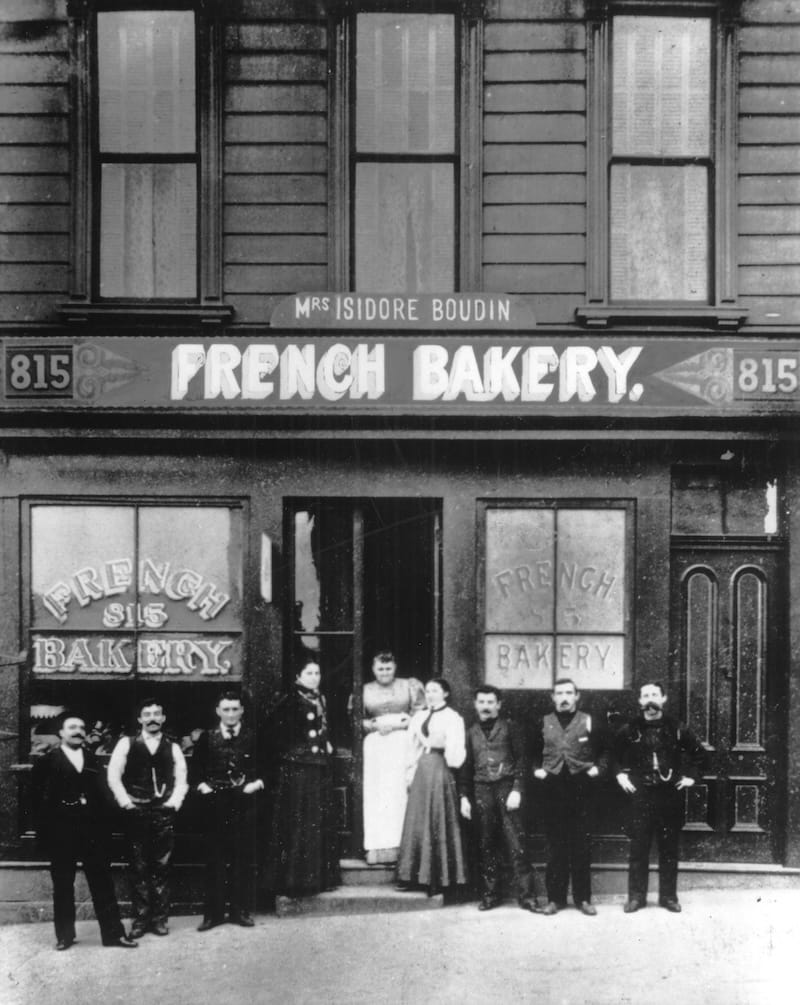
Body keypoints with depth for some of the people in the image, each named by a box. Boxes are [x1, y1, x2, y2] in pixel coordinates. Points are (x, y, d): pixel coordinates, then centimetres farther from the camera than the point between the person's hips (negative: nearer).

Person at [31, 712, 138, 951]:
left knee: (102, 882, 3)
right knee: (63, 884, 6)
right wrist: (43, 832, -10)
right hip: (60, 830, -3)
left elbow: (102, 795, 10)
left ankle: (113, 932, 5)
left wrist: (105, 828, 1)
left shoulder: (93, 761, 14)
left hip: (93, 828, 3)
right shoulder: (47, 761, 2)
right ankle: (64, 935, 15)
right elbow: (39, 798, -2)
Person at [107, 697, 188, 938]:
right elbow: (113, 775, 2)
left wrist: (174, 801, -4)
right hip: (136, 813, -1)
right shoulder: (126, 744, 6)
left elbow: (181, 780, 10)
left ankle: (159, 918, 9)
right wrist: (125, 801, -5)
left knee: (162, 867, 2)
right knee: (139, 868, 2)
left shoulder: (172, 748, 11)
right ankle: (140, 919, 7)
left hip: (164, 813, 1)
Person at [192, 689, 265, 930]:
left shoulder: (252, 738, 5)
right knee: (215, 858, 2)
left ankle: (241, 910, 11)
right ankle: (213, 912, 8)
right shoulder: (207, 738, 6)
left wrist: (258, 783, -5)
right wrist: (201, 785, -3)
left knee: (243, 858, 3)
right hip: (215, 804, 0)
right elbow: (195, 767, 12)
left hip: (244, 803, 0)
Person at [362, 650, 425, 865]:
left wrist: (397, 724, -9)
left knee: (400, 793, -8)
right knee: (375, 795, -5)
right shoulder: (365, 691, 15)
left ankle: (399, 846, -9)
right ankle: (377, 848, -5)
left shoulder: (408, 686, 9)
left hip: (402, 742, -1)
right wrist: (375, 725, -7)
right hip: (375, 744, 1)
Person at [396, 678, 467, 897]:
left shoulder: (453, 718, -1)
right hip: (420, 770, 5)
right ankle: (413, 875, 8)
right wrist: (410, 772, 7)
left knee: (438, 823, -4)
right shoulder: (419, 717, 15)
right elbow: (412, 747, 14)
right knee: (416, 821, 4)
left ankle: (438, 878, -1)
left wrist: (442, 744, -17)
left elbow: (456, 753, -4)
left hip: (440, 770, -5)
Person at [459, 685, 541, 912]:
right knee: (486, 845, 5)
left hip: (506, 787, -3)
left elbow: (521, 760, 1)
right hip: (481, 791, 3)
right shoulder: (471, 732, 13)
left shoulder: (509, 727, 5)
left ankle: (526, 895, -4)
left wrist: (517, 790, -9)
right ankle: (490, 894, 14)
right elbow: (465, 767, 15)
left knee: (515, 844, -7)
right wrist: (464, 796, 7)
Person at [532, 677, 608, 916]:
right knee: (555, 845, 3)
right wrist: (537, 769, 3)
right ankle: (555, 898, 10)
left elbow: (604, 750, 10)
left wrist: (598, 769, -5)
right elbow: (535, 752, 19)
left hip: (581, 787, -1)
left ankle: (583, 898, 11)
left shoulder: (588, 722, 5)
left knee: (582, 845, 2)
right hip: (552, 788, 1)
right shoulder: (544, 724, 10)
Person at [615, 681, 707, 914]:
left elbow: (699, 753, 15)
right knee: (638, 848, 0)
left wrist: (692, 776, 7)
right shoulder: (629, 730, 3)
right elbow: (614, 755, 17)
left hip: (670, 795, 1)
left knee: (669, 849, 6)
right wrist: (620, 774, 3)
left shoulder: (677, 730, 4)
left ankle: (668, 896, 15)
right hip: (640, 795, -1)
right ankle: (636, 896, 8)